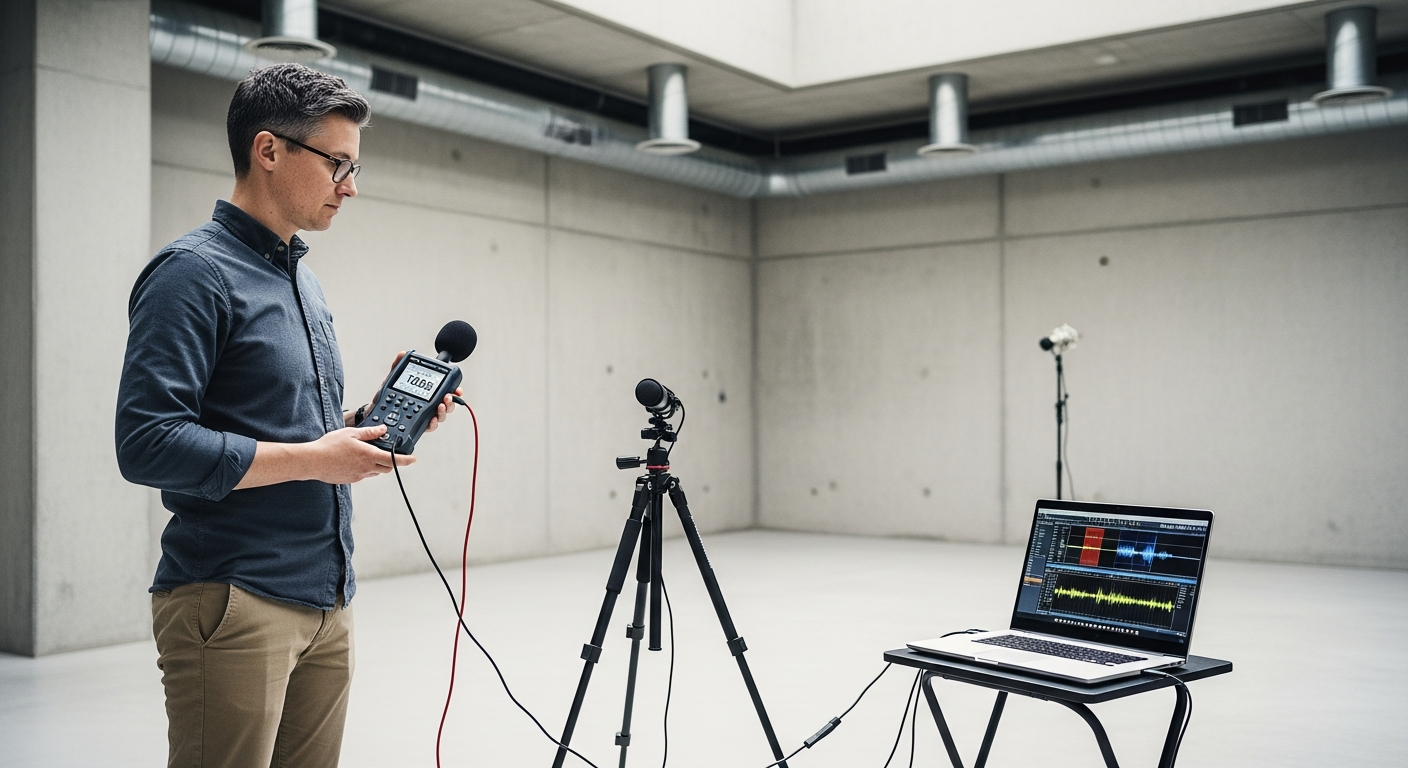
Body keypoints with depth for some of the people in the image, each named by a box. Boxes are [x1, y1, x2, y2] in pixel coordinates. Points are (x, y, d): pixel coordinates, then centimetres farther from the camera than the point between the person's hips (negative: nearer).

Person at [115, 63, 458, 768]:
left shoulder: (304, 279, 16)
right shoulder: (195, 272, -11)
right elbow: (147, 442, -21)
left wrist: (371, 422, 5)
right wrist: (311, 459, -18)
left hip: (328, 602, 8)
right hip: (232, 603, -8)